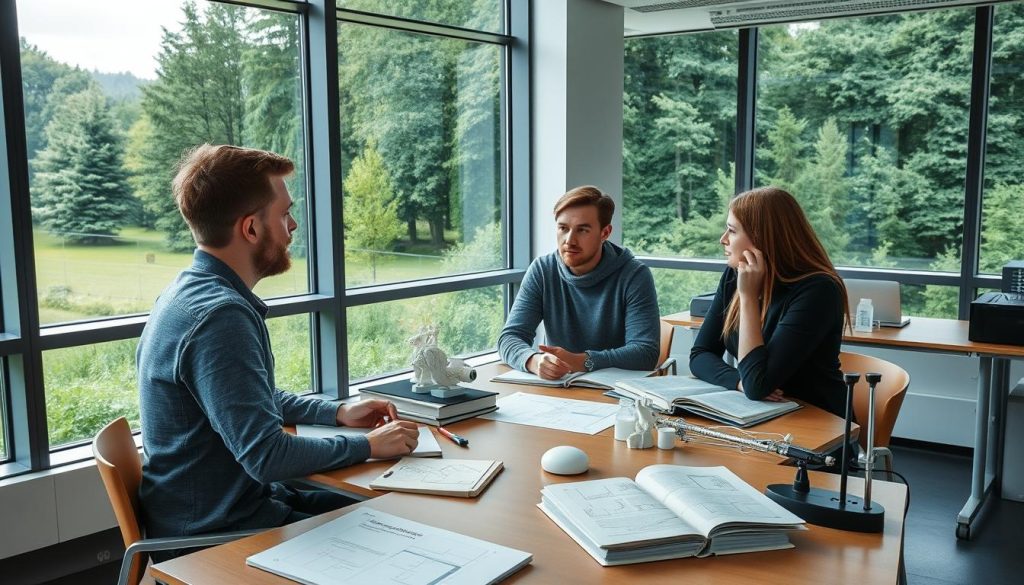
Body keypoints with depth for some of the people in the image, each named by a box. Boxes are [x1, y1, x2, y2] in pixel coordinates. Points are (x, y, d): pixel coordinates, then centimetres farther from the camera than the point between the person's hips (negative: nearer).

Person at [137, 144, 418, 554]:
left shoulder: (195, 291, 5)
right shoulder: (219, 316, -27)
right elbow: (267, 455, -28)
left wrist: (338, 413, 11)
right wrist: (368, 446, -15)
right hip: (218, 536, -9)